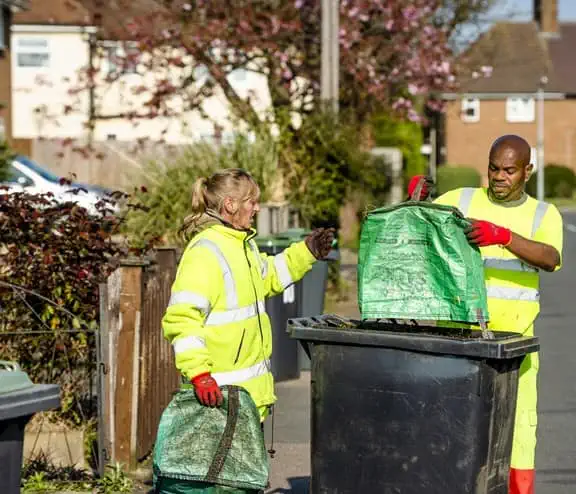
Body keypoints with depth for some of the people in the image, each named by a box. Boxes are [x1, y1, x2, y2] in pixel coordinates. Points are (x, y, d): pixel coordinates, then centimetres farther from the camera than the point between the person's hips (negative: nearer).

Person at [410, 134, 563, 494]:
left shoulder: (544, 215, 6)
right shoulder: (460, 200, 8)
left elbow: (551, 259, -14)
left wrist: (503, 236, -30)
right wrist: (416, 200, -16)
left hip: (513, 334, 0)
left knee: (518, 421, -1)